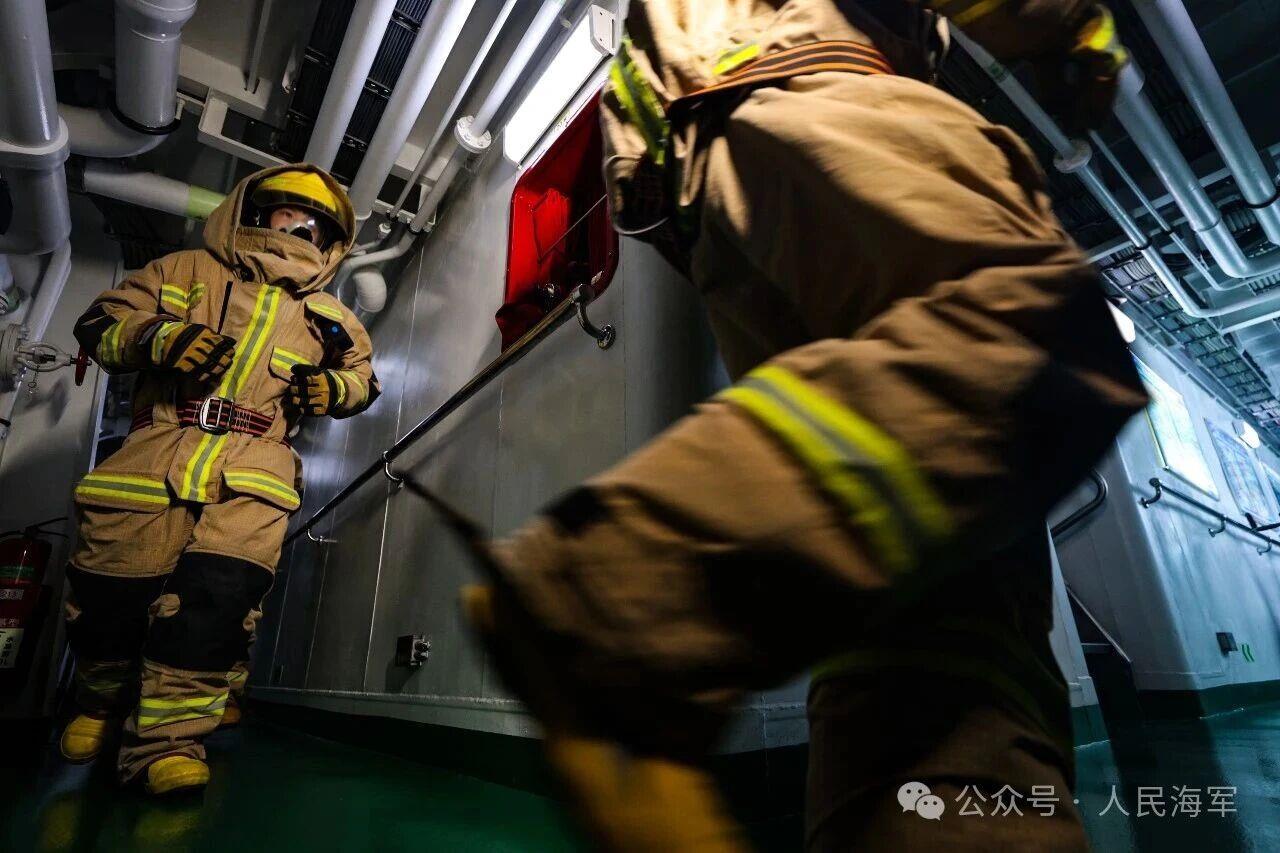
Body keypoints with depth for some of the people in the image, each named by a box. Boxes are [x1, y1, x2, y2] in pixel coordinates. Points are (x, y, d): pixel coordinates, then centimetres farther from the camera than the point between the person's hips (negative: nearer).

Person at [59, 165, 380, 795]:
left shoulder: (327, 316, 18)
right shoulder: (187, 271, 16)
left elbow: (363, 377, 22)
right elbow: (99, 323, 12)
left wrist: (329, 387, -1)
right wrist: (160, 337, -10)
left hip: (253, 464, 0)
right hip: (159, 446, 0)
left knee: (222, 591, -19)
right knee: (111, 586, -3)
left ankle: (168, 738, -7)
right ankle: (102, 702, 27)